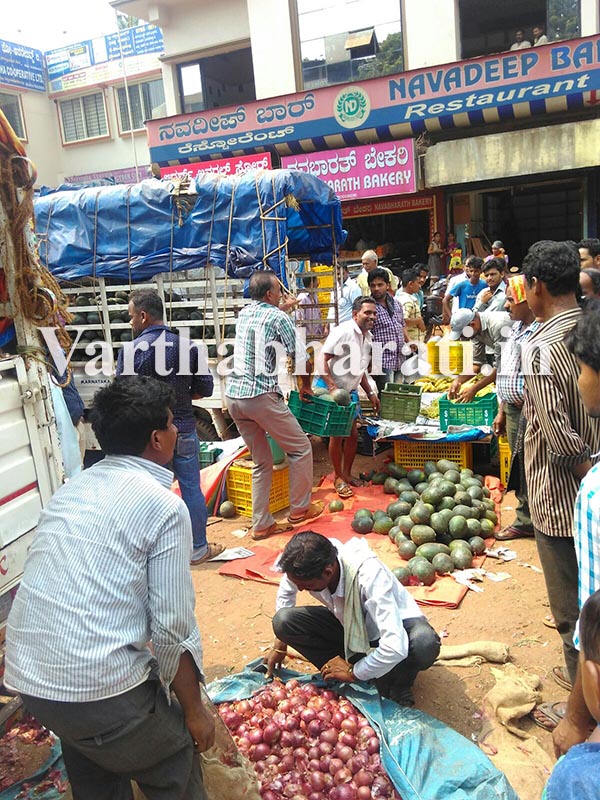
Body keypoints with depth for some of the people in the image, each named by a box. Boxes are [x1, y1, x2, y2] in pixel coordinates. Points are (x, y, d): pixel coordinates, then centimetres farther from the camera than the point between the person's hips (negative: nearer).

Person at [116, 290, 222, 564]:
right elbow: (205, 388, -2)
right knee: (191, 488, 13)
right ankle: (199, 548, 24)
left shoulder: (130, 350, -14)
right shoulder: (187, 346, -6)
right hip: (184, 429, 2)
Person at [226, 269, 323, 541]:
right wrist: (305, 387, 13)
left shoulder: (244, 313, 15)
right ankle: (300, 508, 20)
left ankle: (262, 524, 18)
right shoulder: (278, 317, -5)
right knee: (301, 448, 11)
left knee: (262, 460, 16)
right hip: (261, 396, -8)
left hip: (233, 394, 8)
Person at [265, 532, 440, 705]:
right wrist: (279, 645, 6)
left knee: (425, 643, -39)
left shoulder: (369, 575, -39)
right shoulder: (303, 566, -23)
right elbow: (285, 593, 2)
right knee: (283, 620, -19)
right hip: (348, 623, 5)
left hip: (393, 624, -4)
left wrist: (353, 672, -28)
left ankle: (398, 686, -4)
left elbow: (396, 646, -42)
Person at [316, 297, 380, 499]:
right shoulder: (343, 331, -21)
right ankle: (338, 478, 14)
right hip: (329, 389, -8)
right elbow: (322, 360, -24)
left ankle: (347, 473, 27)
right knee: (337, 435, -2)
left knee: (353, 433, 10)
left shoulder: (367, 337, 6)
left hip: (350, 390, 8)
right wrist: (333, 388, -30)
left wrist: (370, 393, 14)